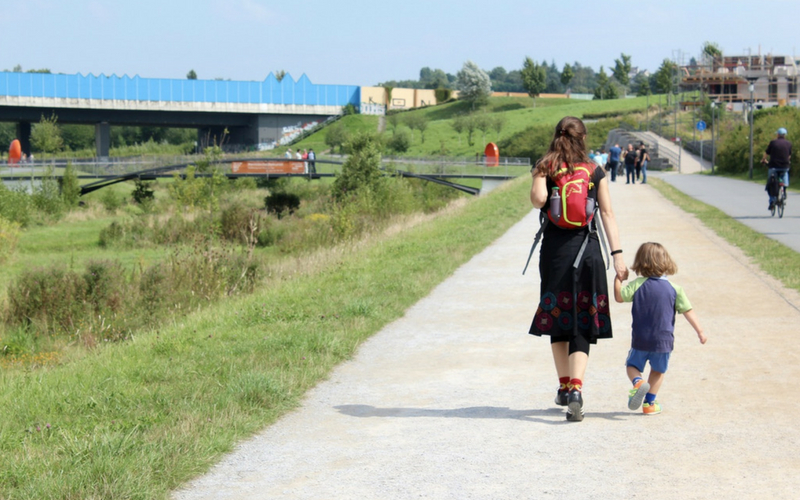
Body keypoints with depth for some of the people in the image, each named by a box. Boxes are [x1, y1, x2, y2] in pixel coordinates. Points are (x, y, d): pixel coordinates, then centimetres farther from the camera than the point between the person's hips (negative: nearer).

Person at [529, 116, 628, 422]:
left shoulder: (546, 168, 2)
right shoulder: (595, 172, 5)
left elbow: (539, 198, -17)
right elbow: (607, 214, -1)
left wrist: (538, 176, 4)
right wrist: (617, 255, -4)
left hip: (555, 250, 0)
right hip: (588, 249, 0)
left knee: (558, 318, 15)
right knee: (583, 326, 0)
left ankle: (564, 387, 22)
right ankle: (576, 390, -16)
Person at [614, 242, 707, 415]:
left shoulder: (638, 284, -6)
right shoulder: (674, 289, -1)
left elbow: (619, 296, -8)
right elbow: (688, 311, -1)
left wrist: (618, 279, 7)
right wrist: (700, 331, 4)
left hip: (640, 339, -1)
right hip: (664, 340, 1)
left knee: (632, 365, 16)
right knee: (658, 370, 20)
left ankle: (637, 382, -16)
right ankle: (649, 403, 16)